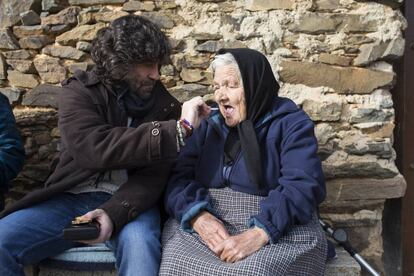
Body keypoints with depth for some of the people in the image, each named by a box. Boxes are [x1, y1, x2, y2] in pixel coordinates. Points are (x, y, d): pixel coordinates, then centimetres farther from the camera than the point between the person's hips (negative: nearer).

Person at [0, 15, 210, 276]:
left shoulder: (165, 106, 1)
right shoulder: (80, 91, -2)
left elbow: (154, 175, -8)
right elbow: (94, 148, -22)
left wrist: (114, 212, -29)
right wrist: (178, 131, -24)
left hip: (130, 201, -1)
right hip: (71, 197, 2)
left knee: (140, 243, -35)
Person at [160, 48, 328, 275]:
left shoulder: (291, 123, 0)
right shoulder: (210, 125, 13)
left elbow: (303, 186, -14)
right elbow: (178, 177, 2)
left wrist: (259, 234, -27)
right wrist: (198, 215, -18)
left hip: (279, 233, -3)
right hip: (206, 226, 4)